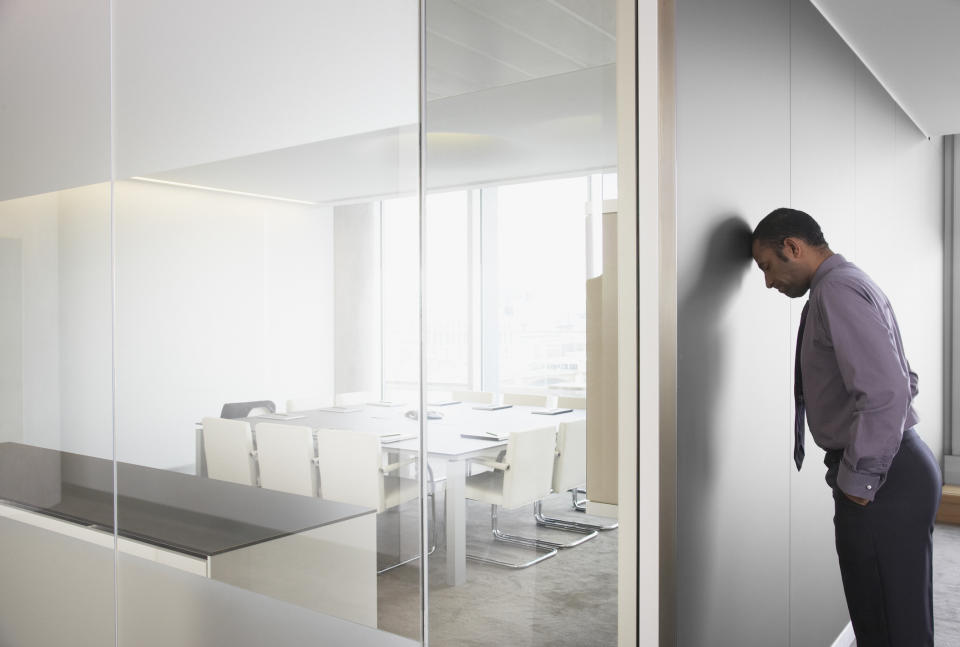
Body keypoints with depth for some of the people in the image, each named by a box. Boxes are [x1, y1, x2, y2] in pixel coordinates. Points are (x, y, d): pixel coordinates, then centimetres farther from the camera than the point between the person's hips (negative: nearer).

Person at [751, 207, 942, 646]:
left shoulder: (836, 290, -15)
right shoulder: (850, 285, 17)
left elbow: (886, 391, -26)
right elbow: (902, 382, 24)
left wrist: (860, 479, -18)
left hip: (882, 481, -11)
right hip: (897, 465, 11)